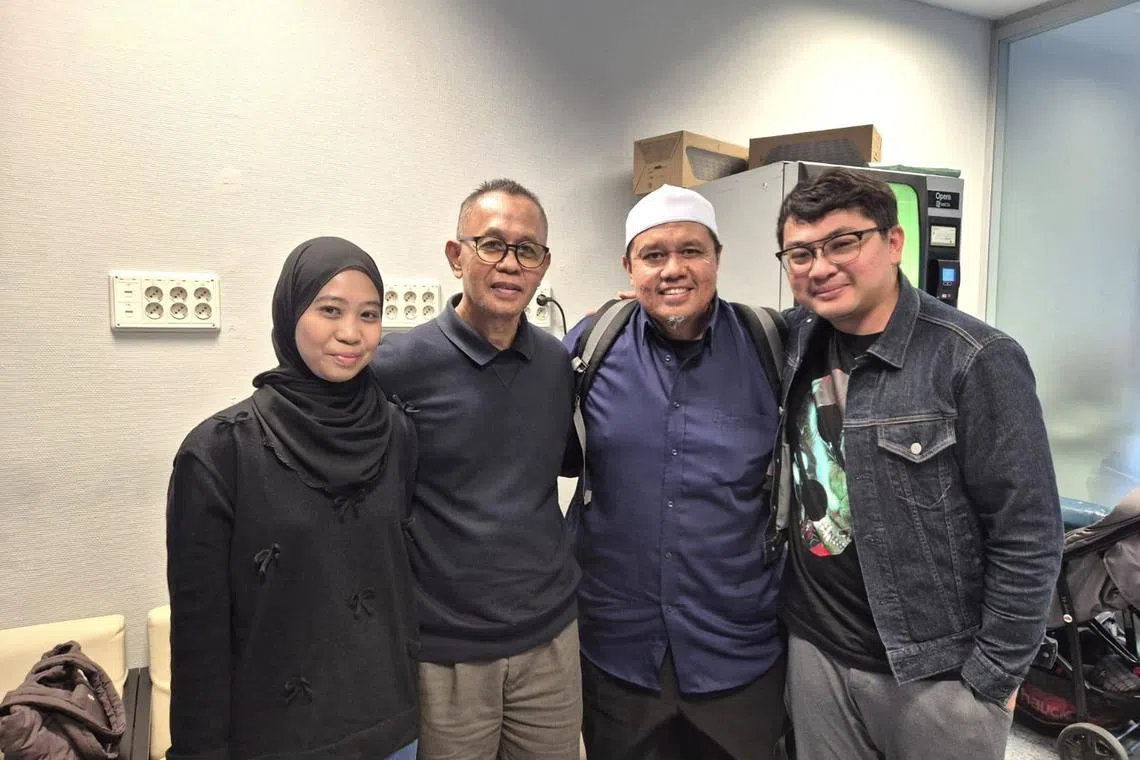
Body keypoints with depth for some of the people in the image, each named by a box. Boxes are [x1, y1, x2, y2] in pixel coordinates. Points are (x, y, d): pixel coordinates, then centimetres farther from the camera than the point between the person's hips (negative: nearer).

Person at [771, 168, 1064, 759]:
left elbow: (1028, 537, -13)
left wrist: (994, 673, -9)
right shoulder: (795, 340, -2)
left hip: (939, 673, -4)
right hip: (814, 652, 4)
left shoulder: (974, 361, -16)